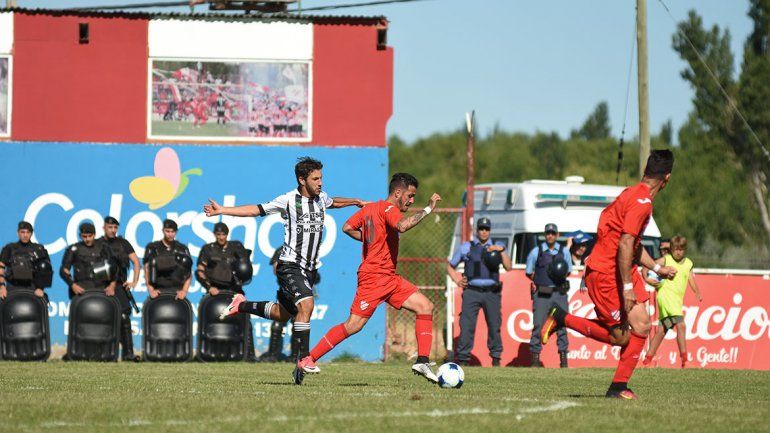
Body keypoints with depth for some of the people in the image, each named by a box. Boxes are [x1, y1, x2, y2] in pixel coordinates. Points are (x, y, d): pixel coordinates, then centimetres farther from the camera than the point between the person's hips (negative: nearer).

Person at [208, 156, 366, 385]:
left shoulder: (321, 198, 9)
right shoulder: (288, 200, -9)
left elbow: (333, 202, 35)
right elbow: (256, 210, -4)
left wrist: (356, 202, 30)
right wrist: (222, 211, -9)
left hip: (308, 268, 7)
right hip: (290, 265, -7)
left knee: (283, 314, 15)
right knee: (306, 304, -27)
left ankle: (242, 305, 37)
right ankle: (303, 359, -23)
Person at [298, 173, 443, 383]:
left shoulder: (369, 208, 14)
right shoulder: (388, 208, -12)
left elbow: (347, 228, 13)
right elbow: (402, 226, -33)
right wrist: (427, 209, -25)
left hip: (389, 278, 10)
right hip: (374, 277, -10)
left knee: (425, 307, 1)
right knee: (354, 325, -9)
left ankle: (422, 362, -4)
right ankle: (308, 359, 0)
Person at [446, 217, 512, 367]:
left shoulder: (497, 247, 13)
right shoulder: (466, 247, 12)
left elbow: (508, 267, 0)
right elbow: (450, 266, 20)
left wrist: (502, 251, -13)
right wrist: (457, 281, 4)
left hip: (491, 292, 1)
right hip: (472, 291, -1)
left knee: (494, 325, 3)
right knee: (467, 325, -10)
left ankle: (496, 358, 17)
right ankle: (462, 359, -8)